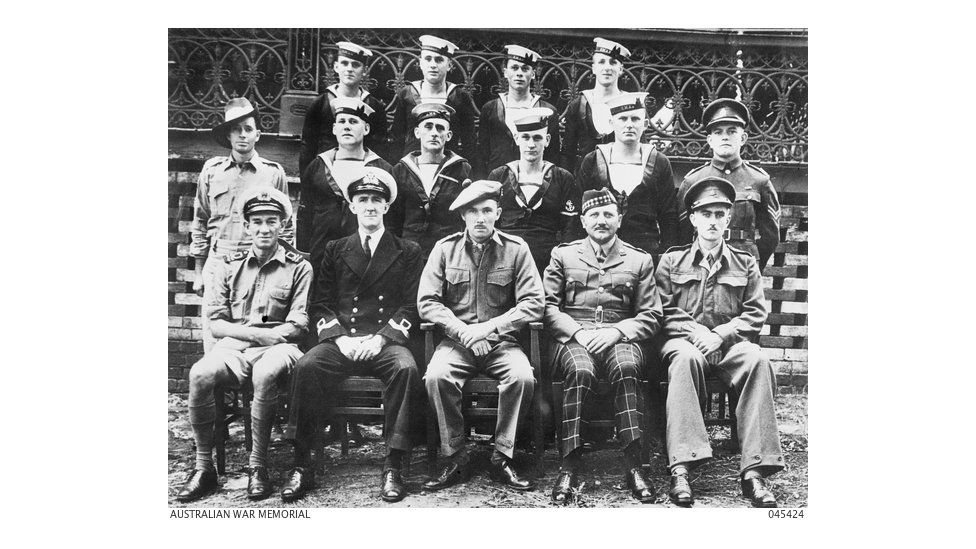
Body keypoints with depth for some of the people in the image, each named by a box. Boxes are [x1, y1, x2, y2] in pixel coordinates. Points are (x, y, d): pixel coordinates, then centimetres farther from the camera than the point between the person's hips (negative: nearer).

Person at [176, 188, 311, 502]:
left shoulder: (298, 267, 8)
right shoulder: (229, 267, 16)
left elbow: (298, 326, 0)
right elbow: (214, 323, 8)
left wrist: (255, 334, -13)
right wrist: (255, 333, -9)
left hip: (277, 346, -2)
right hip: (233, 346, 2)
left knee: (264, 374, -37)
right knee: (200, 374, -29)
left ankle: (258, 468, -23)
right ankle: (203, 468, -17)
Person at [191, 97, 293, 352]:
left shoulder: (273, 172, 5)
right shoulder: (212, 170, 9)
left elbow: (285, 227, 8)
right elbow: (199, 223, 14)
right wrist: (198, 272, 12)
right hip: (217, 262, 1)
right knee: (213, 335, 0)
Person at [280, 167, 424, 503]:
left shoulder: (407, 252, 13)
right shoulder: (335, 250, 18)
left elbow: (411, 306, 4)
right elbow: (320, 305, 11)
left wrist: (381, 338, -12)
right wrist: (340, 338, -8)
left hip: (386, 342, -1)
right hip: (340, 341, 2)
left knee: (406, 368, -34)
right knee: (306, 366, -29)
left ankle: (393, 468, -26)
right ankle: (302, 466, -20)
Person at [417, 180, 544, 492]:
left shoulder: (516, 249, 3)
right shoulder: (445, 249, 6)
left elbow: (534, 303, -4)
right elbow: (426, 302, -1)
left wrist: (490, 327, -16)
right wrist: (463, 331, -15)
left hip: (502, 340, 0)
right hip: (456, 339, 1)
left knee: (523, 377, -30)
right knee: (436, 376, -30)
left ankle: (502, 459, -12)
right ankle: (455, 458, -13)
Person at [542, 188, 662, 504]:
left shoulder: (640, 260, 16)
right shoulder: (563, 255, 15)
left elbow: (651, 316, 9)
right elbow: (548, 307, 7)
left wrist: (616, 331, -9)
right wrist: (578, 332, -11)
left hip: (620, 338, 1)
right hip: (573, 338, 0)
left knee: (627, 369, -35)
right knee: (581, 371, -36)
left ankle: (633, 465, -34)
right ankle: (569, 466, -32)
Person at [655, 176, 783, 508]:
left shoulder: (745, 263, 16)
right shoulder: (671, 261, 13)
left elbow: (756, 314, 7)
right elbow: (664, 312, 5)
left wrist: (720, 335, -10)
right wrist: (694, 331, -13)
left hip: (728, 343, 2)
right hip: (682, 341, -1)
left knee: (757, 360, -33)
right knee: (687, 358, -38)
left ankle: (754, 469, -34)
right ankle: (680, 468, -43)